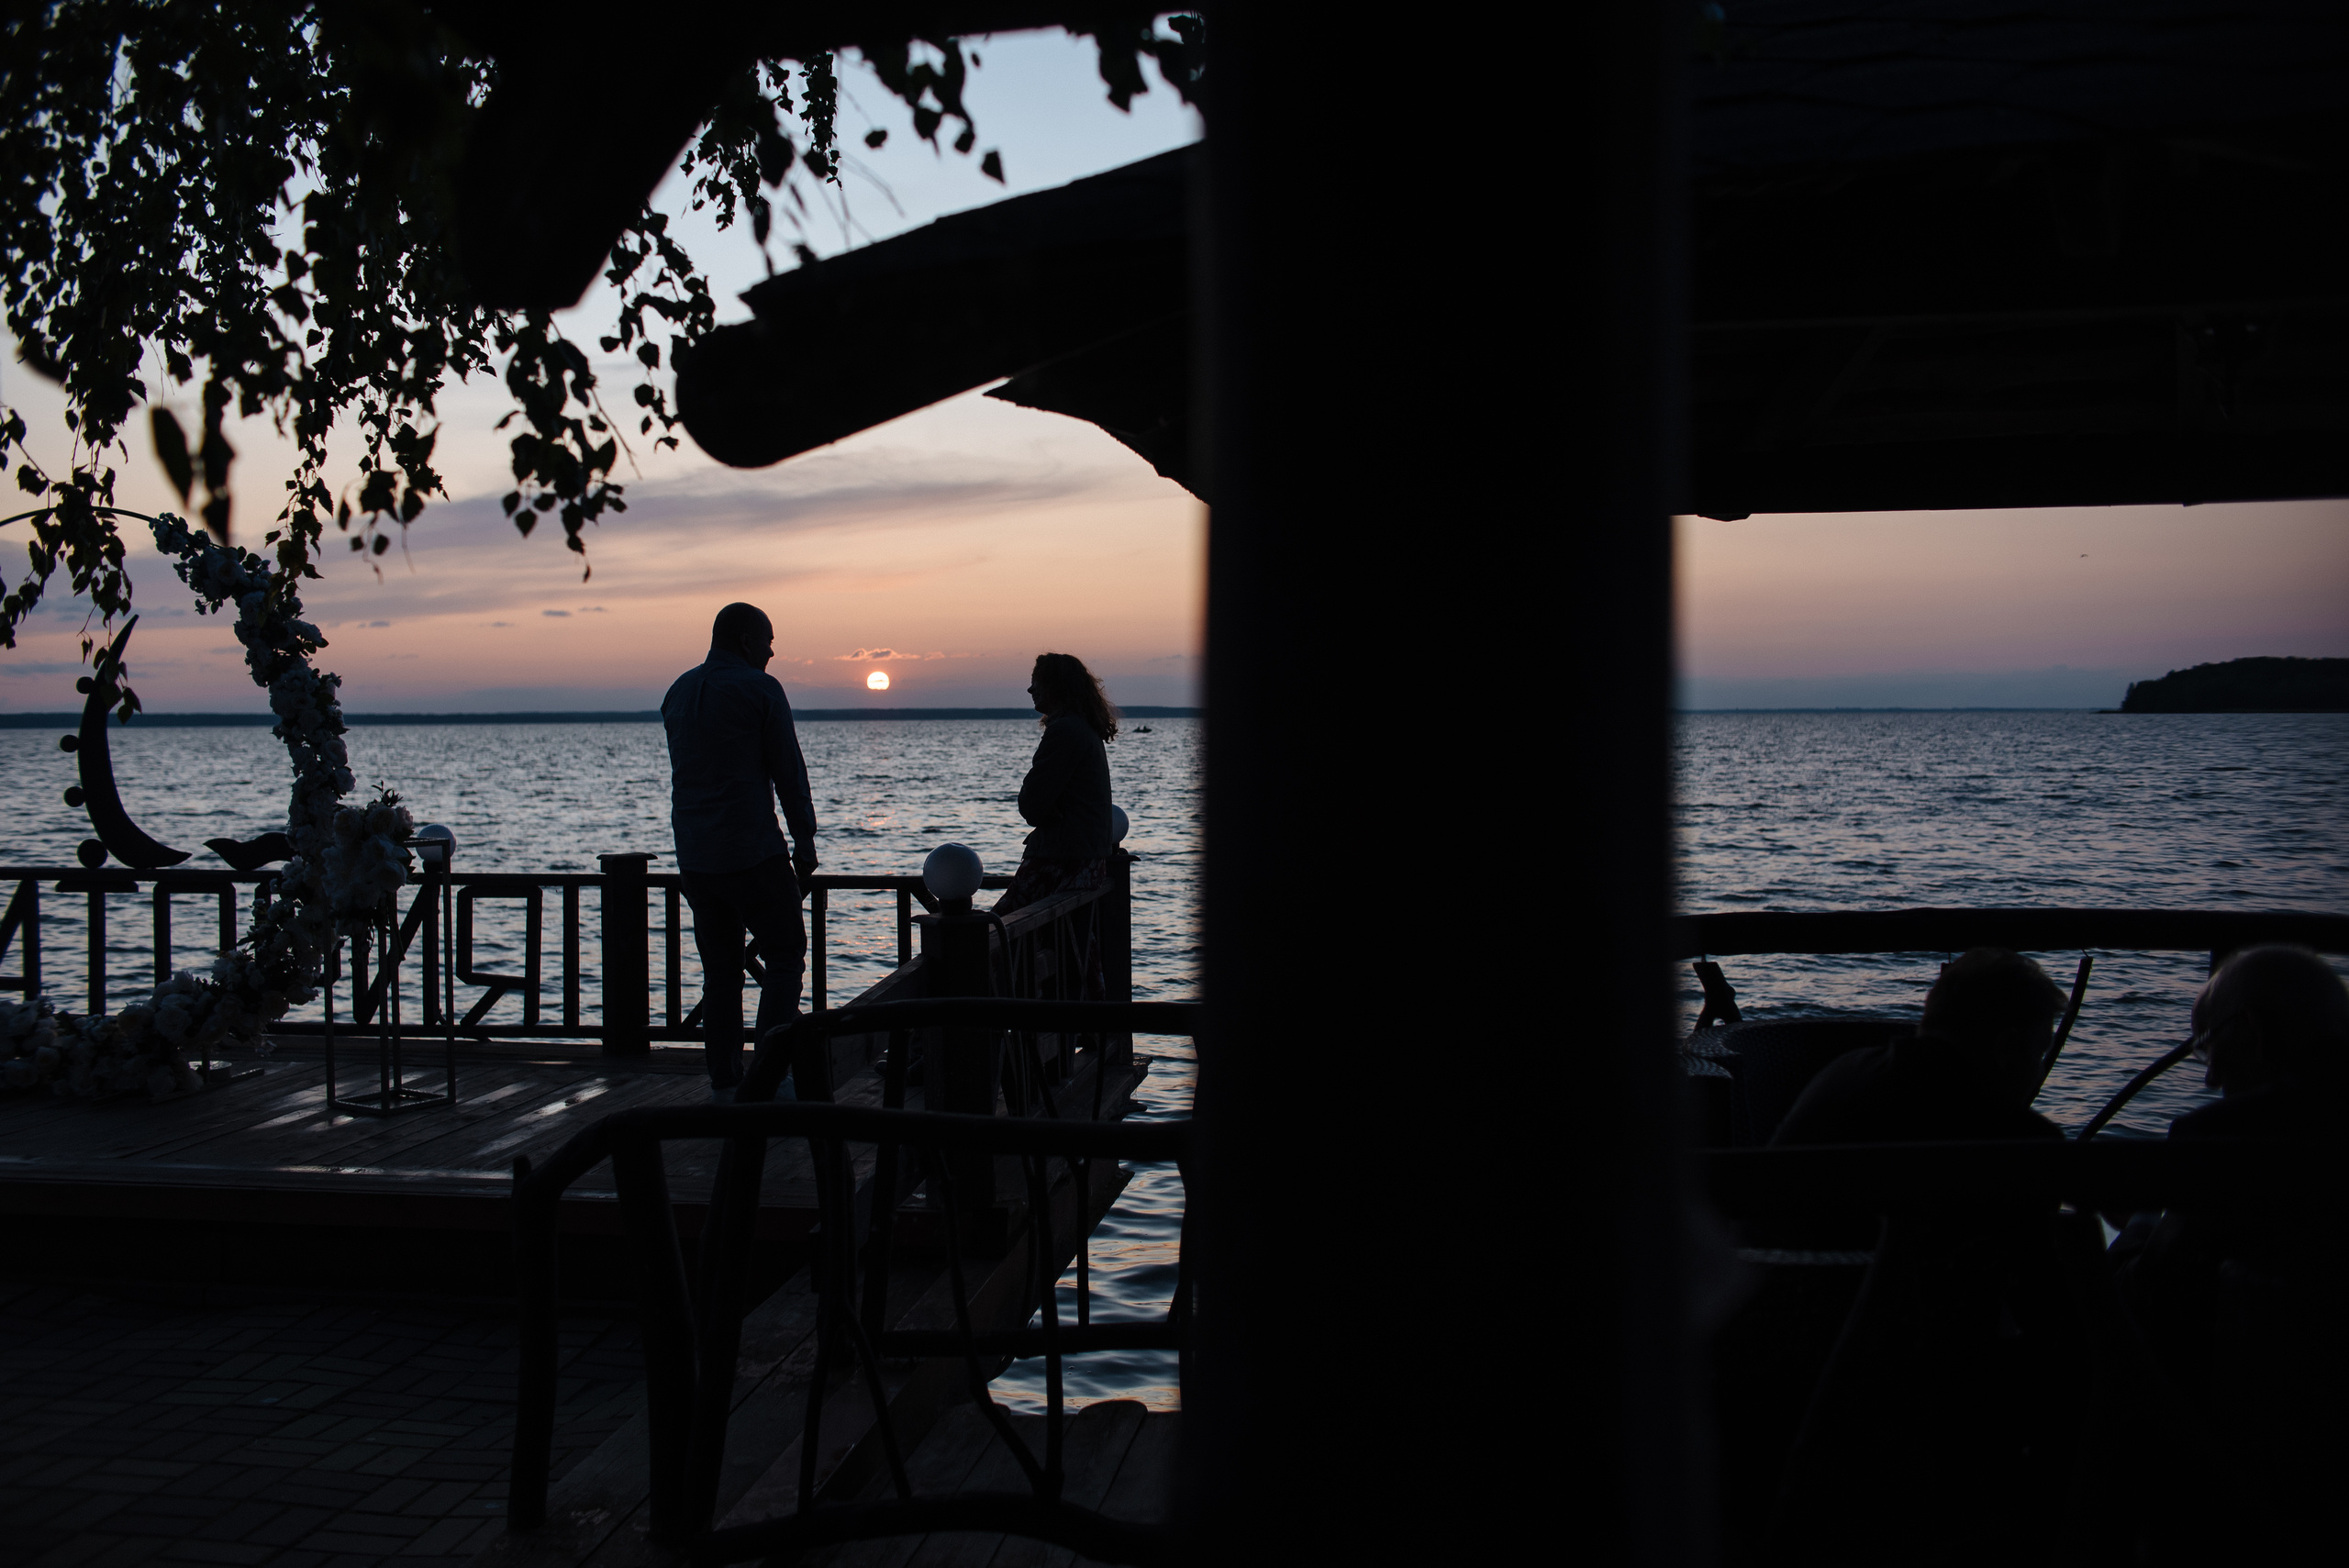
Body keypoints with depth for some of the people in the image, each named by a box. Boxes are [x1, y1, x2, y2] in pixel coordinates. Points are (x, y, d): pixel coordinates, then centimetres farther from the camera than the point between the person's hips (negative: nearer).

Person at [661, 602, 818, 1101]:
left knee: (720, 967, 10)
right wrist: (805, 845, 0)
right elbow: (788, 772, -6)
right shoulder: (759, 689, -7)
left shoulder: (678, 692, 14)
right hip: (752, 852, -7)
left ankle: (724, 1084, 9)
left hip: (693, 855, 7)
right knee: (784, 956, 3)